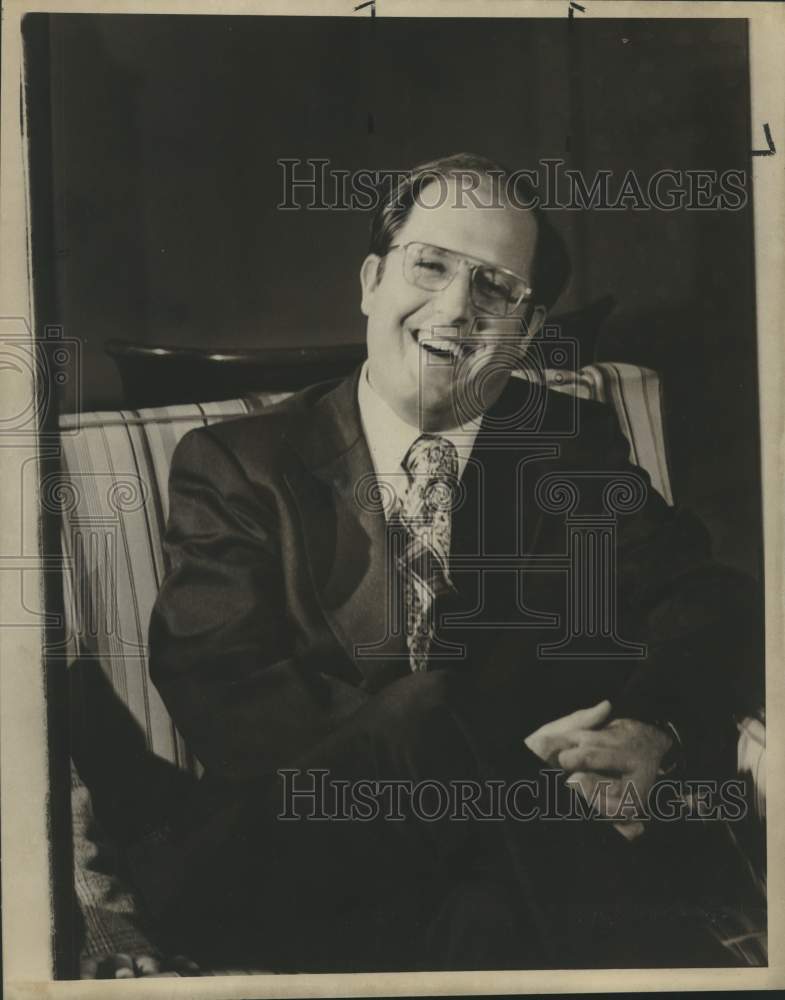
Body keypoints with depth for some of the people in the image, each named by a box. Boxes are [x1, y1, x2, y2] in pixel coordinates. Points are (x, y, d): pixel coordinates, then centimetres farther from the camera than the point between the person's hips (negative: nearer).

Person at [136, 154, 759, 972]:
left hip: (553, 827, 0)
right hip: (324, 838, 1)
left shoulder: (575, 446, 12)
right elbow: (217, 696, -9)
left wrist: (651, 730, -22)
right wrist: (503, 751, -20)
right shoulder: (235, 467, 3)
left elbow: (704, 599, 3)